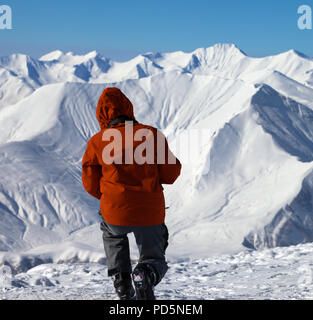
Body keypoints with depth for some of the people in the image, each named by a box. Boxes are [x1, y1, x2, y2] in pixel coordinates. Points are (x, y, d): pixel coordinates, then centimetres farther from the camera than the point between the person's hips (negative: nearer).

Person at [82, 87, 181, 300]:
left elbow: (91, 185, 6)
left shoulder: (97, 142, 0)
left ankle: (121, 279, 18)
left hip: (115, 213, 1)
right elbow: (170, 174, 0)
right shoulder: (152, 135, -1)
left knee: (112, 234, 37)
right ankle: (146, 275, -16)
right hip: (151, 214, -1)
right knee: (154, 258, 20)